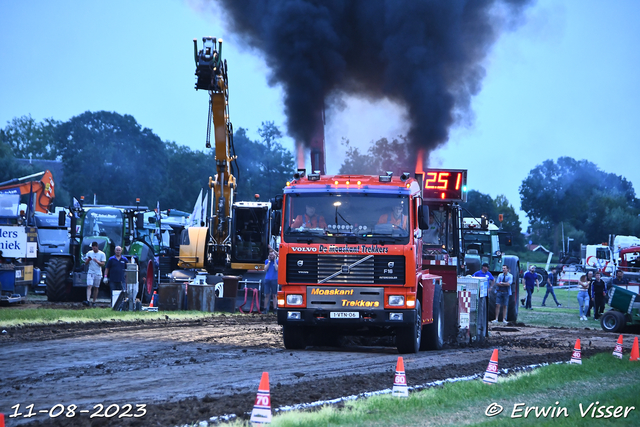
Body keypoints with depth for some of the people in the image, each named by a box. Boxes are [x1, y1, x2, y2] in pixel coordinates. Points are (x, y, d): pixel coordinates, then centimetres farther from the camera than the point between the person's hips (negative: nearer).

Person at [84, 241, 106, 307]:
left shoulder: (102, 254, 0)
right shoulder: (89, 253, 6)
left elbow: (103, 264, -7)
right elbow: (85, 263, 6)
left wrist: (97, 261, -23)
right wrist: (88, 260, -15)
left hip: (98, 273, -1)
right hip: (90, 272, 1)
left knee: (96, 288, 6)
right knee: (89, 286, -15)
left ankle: (94, 302, 14)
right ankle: (88, 300, -26)